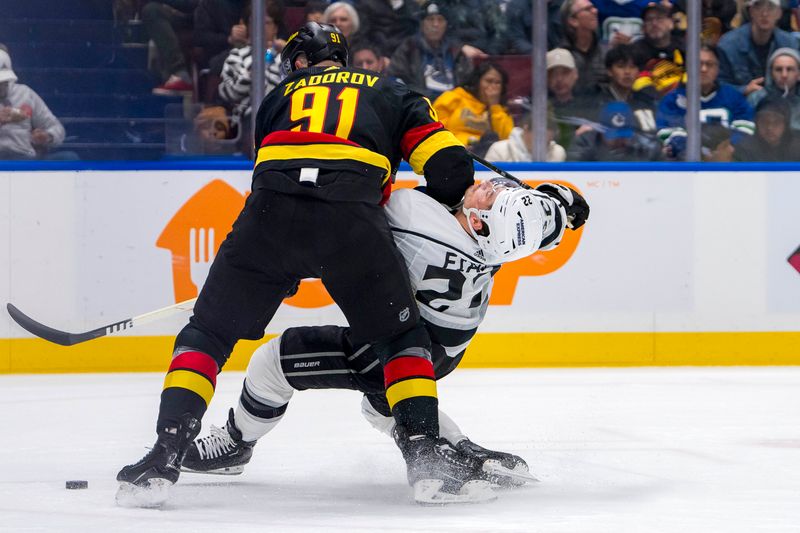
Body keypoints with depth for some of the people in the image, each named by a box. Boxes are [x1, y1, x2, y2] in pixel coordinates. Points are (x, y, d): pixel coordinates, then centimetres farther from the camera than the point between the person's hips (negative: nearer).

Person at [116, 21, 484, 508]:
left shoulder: (279, 97, 33)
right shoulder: (390, 94, 29)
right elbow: (450, 167, 17)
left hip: (270, 212, 1)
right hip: (352, 216, 0)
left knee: (208, 333, 13)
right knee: (401, 336, 20)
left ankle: (166, 456, -3)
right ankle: (425, 453, 5)